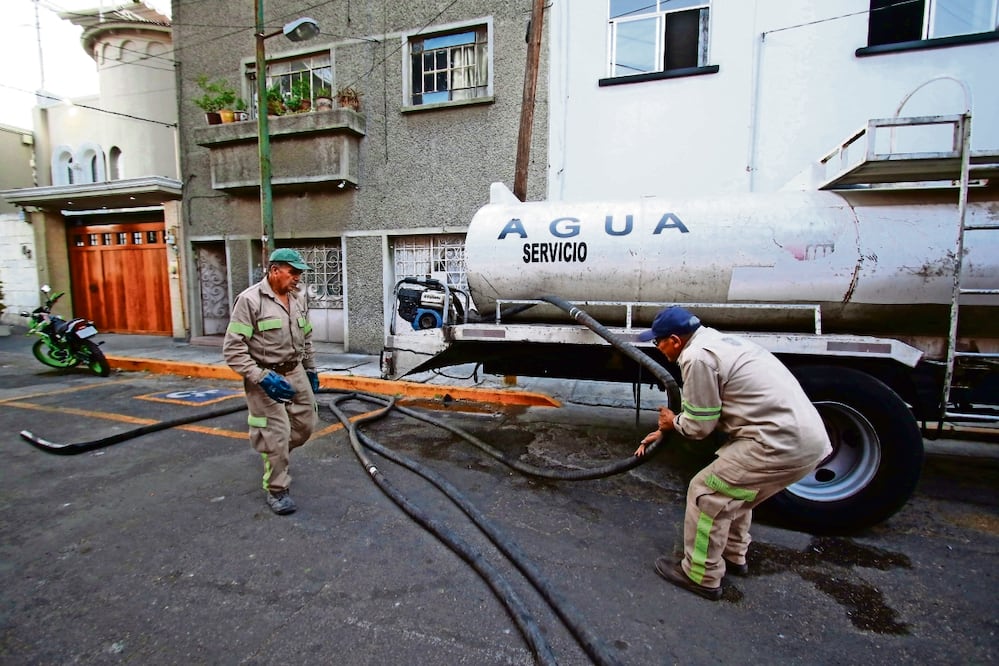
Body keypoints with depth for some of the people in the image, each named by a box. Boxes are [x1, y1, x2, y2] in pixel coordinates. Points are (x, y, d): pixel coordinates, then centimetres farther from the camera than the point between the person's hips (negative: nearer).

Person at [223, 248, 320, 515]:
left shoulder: (300, 297, 4)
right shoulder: (250, 300, -16)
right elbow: (233, 348, -17)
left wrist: (311, 370, 18)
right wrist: (262, 378, -23)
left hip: (295, 372, 7)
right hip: (266, 377, -6)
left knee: (305, 425, 13)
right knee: (277, 434, -4)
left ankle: (275, 457, 43)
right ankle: (276, 490, 17)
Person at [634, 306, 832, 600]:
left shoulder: (697, 357, -16)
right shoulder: (713, 340, 15)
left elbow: (700, 425, -10)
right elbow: (704, 408, 26)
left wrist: (673, 422, 11)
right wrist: (664, 430, 25)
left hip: (781, 442, -10)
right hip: (806, 436, 10)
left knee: (707, 492, 1)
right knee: (733, 489, 26)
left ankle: (701, 576, 16)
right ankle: (733, 556, 42)